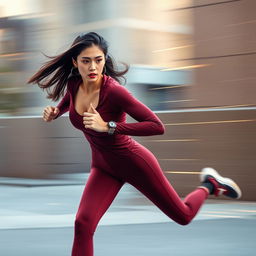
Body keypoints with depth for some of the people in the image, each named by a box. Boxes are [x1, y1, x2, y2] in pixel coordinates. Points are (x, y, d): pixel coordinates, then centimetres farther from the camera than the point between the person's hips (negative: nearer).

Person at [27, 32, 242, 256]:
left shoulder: (114, 90, -30)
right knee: (83, 224, -17)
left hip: (135, 163, -5)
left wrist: (107, 126, -36)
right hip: (103, 168, 5)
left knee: (183, 216, 14)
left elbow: (158, 126, -33)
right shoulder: (73, 84, -11)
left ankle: (209, 185, 45)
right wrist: (56, 111, -3)